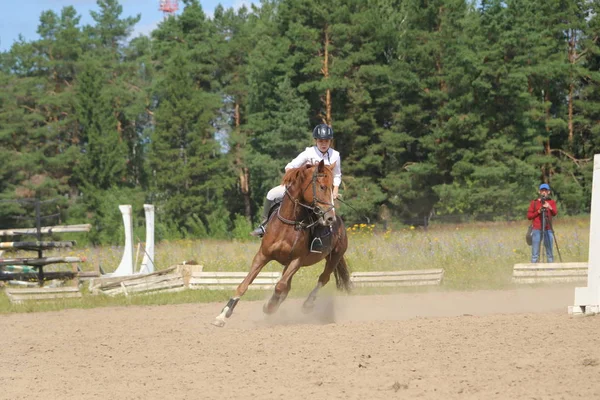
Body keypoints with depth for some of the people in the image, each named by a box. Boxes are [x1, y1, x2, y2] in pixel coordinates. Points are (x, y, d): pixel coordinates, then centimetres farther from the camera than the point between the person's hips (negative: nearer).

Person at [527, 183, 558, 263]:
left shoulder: (552, 202, 9)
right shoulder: (534, 202, 8)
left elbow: (555, 213, -9)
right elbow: (529, 216, 5)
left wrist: (550, 207, -29)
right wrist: (538, 212, -10)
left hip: (548, 230, 1)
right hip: (537, 230, -1)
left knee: (550, 253, -1)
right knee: (535, 254, -4)